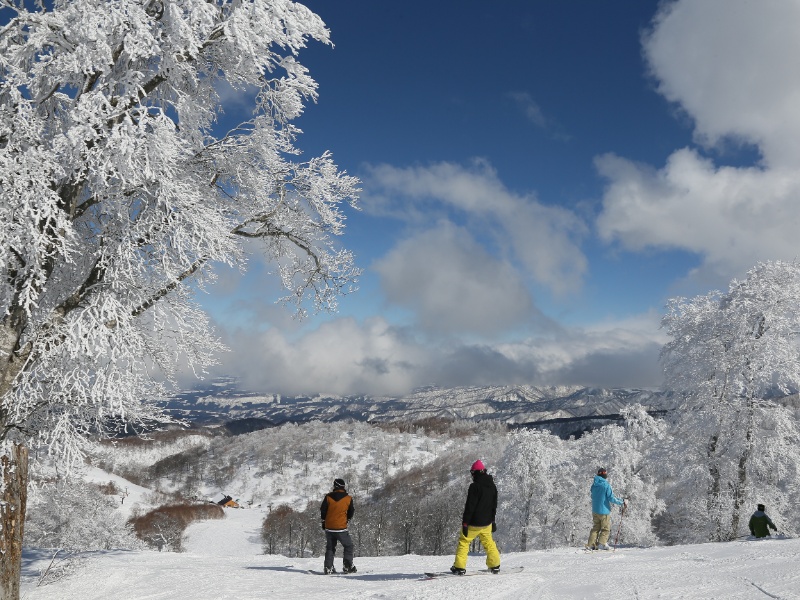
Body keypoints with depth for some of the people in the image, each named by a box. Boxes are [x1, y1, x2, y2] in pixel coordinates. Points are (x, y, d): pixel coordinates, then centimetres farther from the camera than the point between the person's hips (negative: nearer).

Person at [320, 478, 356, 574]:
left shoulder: (328, 497, -4)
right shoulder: (348, 499, -5)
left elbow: (322, 511, 4)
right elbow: (351, 513, 7)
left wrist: (324, 522, 20)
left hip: (329, 527, 2)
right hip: (341, 528, -2)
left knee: (330, 547, 17)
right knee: (348, 546, 13)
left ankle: (328, 568, 13)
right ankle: (348, 566, 6)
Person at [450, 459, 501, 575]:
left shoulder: (475, 486, -17)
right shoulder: (492, 486, 7)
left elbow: (469, 506, -19)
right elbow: (494, 506, 15)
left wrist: (465, 523, -15)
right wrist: (492, 521, 24)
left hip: (474, 522, -6)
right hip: (487, 522, 6)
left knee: (464, 541, 4)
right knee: (488, 542, 22)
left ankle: (460, 567, 1)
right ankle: (495, 566, 23)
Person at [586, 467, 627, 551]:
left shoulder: (594, 485, 4)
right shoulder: (606, 485, -16)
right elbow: (611, 498, -16)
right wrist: (622, 503, -5)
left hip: (595, 510, 6)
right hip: (604, 510, -6)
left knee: (595, 528, 14)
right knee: (606, 528, 7)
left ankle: (591, 545, 7)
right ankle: (602, 543, -3)